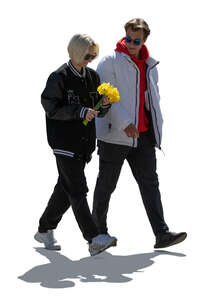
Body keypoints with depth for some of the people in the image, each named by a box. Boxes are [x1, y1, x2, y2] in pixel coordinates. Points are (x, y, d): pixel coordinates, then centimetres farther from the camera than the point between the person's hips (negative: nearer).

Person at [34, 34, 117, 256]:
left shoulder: (92, 77, 10)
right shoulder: (59, 78, -10)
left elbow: (99, 112, 15)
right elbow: (51, 108, -15)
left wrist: (105, 105, -8)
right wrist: (80, 112, -23)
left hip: (84, 141, 7)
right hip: (64, 141, -7)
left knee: (66, 188, 13)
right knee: (77, 190, -10)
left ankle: (45, 230, 27)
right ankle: (93, 239, -14)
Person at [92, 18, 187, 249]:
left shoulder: (149, 65, 13)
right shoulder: (110, 63, -7)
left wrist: (156, 128, 16)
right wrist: (124, 123, -25)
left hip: (143, 135, 5)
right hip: (114, 135, -5)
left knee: (150, 182, -2)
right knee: (107, 184, 6)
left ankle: (162, 233, -7)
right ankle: (98, 229, 20)